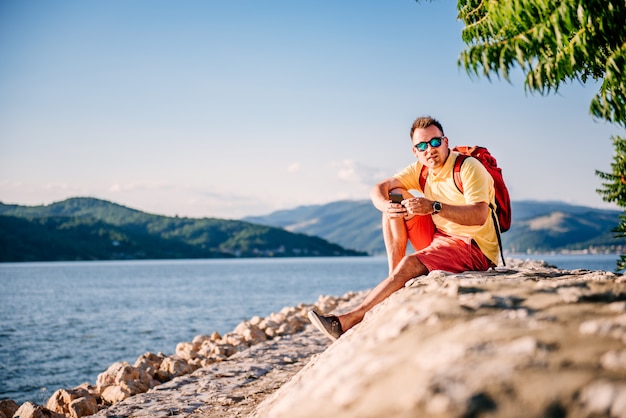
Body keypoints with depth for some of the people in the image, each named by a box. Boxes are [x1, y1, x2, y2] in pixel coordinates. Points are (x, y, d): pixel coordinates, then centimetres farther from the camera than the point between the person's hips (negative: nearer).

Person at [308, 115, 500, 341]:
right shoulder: (420, 170, 6)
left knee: (410, 263, -29)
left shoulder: (469, 167, -15)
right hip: (439, 236, 8)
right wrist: (386, 206, -27)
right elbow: (379, 189, -3)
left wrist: (435, 207, -40)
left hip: (476, 248, -7)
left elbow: (479, 215, -29)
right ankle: (394, 276, -10)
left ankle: (350, 320, -26)